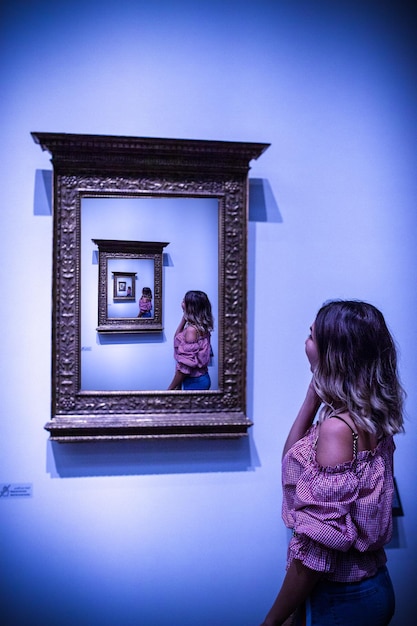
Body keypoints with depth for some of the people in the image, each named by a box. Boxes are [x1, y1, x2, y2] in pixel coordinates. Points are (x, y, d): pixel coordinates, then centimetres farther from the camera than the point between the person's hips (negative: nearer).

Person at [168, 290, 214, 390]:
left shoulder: (191, 329, -22)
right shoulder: (200, 327, 5)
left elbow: (186, 365, -23)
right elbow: (177, 337, 22)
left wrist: (171, 388, -15)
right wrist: (184, 316, 11)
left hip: (195, 381, -9)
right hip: (200, 378, 9)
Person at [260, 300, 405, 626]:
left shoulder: (337, 428, -28)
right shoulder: (369, 418, -2)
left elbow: (319, 544, -25)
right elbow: (292, 458, 8)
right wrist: (313, 394, -2)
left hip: (341, 598, -7)